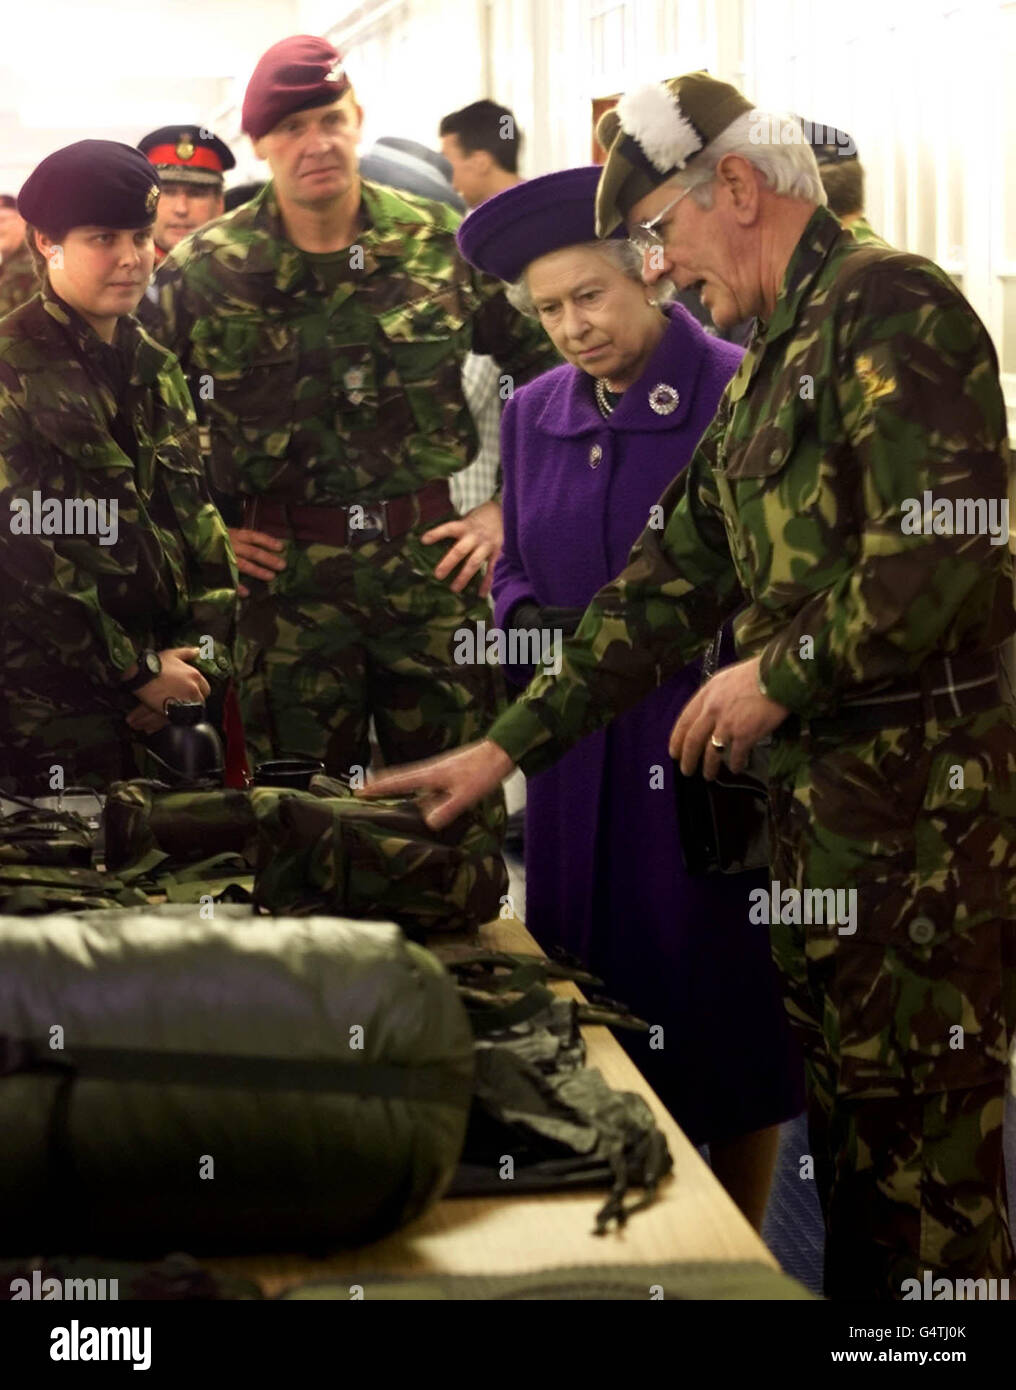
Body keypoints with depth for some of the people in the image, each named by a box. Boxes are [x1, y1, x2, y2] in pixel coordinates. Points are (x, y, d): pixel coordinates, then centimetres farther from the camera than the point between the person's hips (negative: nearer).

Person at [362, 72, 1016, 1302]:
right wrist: (506, 748, 16)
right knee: (843, 1114, 15)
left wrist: (783, 673, -11)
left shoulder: (891, 304, -10)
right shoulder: (766, 368, 20)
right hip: (818, 782, 9)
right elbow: (669, 582, 20)